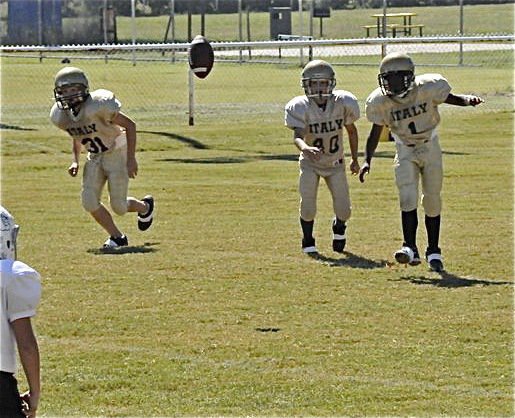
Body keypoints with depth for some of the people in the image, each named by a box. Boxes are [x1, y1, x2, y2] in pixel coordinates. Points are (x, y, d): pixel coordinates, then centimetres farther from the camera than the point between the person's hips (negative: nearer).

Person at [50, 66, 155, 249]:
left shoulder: (97, 106, -30)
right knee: (89, 202, -9)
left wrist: (131, 159, -21)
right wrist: (75, 160, -1)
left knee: (118, 206, -4)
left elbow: (129, 125, -20)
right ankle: (117, 237, 12)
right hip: (95, 157, 6)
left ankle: (145, 206, 31)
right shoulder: (60, 116, -9)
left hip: (117, 153, -6)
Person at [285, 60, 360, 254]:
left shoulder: (342, 103, -17)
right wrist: (305, 148, -60)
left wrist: (355, 159, 8)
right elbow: (297, 136, -37)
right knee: (308, 207, -15)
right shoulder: (301, 108, -24)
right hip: (310, 164, -2)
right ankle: (308, 241, 13)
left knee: (343, 210, -4)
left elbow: (351, 130, 1)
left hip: (335, 164, 2)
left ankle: (339, 227, 33)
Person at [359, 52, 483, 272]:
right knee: (408, 199, -17)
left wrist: (468, 100, -22)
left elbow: (449, 98, -2)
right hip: (405, 153, 0)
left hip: (430, 148, 0)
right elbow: (375, 132, -2)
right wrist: (367, 160, -11)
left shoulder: (427, 88, -21)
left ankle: (433, 252, 17)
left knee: (432, 202, 6)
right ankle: (410, 249, -15)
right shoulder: (380, 102, -15)